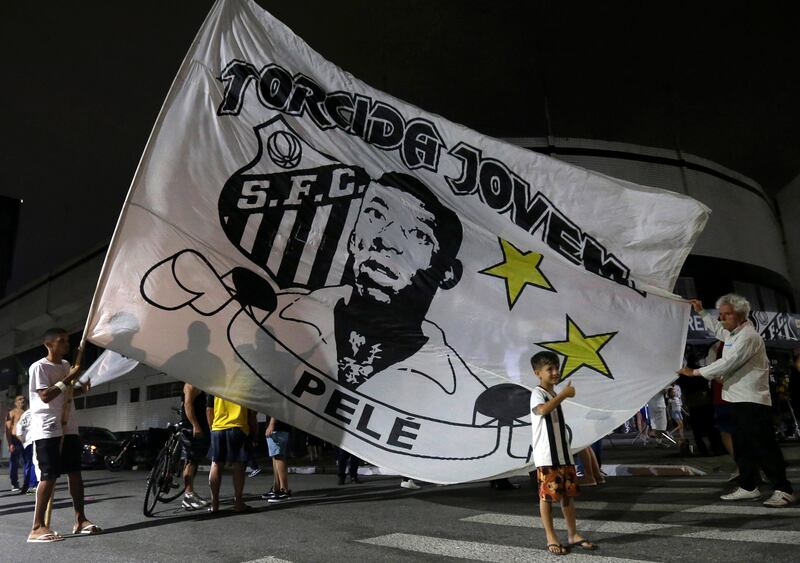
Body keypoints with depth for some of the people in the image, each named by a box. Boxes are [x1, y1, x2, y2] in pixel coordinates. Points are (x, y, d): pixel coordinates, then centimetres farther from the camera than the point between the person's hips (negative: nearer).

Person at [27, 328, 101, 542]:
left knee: (75, 472, 7)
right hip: (47, 430, -7)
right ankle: (37, 527, -1)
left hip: (69, 427, 7)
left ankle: (80, 519, 14)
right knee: (49, 475, -9)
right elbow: (45, 396, -18)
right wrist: (68, 379, -18)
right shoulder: (39, 367, -9)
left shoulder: (66, 365, 14)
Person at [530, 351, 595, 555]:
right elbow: (542, 410, -35)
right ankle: (551, 538, 8)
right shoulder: (537, 393, -11)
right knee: (547, 495, -1)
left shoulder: (555, 395, 17)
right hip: (546, 456, -8)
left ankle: (573, 534, 22)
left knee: (568, 494, 12)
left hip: (563, 454, 8)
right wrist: (563, 394, -27)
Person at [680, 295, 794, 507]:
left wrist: (695, 372, -17)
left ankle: (783, 490, 5)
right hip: (739, 401, 10)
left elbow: (727, 364, -22)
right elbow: (716, 328, 38)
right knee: (742, 448, 14)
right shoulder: (733, 333, 13)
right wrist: (701, 311, 34)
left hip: (753, 401, -10)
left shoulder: (748, 337, -17)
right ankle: (748, 488, 22)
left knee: (764, 447, -4)